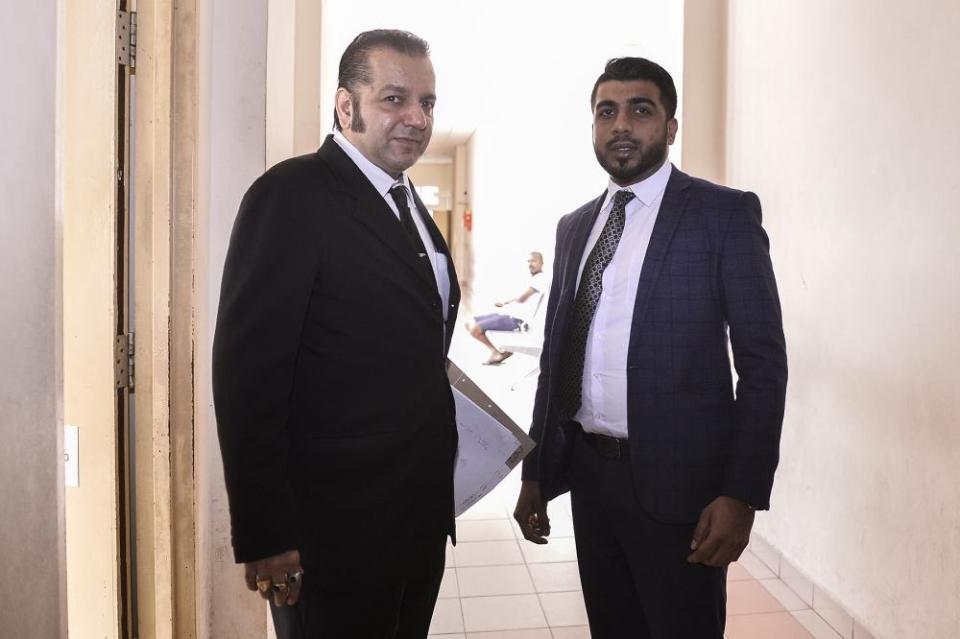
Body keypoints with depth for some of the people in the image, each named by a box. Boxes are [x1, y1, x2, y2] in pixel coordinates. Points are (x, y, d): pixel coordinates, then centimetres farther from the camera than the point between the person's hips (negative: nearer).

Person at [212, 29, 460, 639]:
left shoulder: (410, 204, 11)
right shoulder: (293, 194, -14)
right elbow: (249, 372, -18)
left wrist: (435, 489, 11)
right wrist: (264, 537, -18)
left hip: (421, 519, 8)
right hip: (334, 532, -8)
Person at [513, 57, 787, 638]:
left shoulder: (724, 213, -6)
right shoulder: (575, 226, 10)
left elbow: (763, 361, -9)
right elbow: (556, 353, 11)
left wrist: (743, 493, -16)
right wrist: (535, 471, 11)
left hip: (678, 479, -5)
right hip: (587, 472, 5)